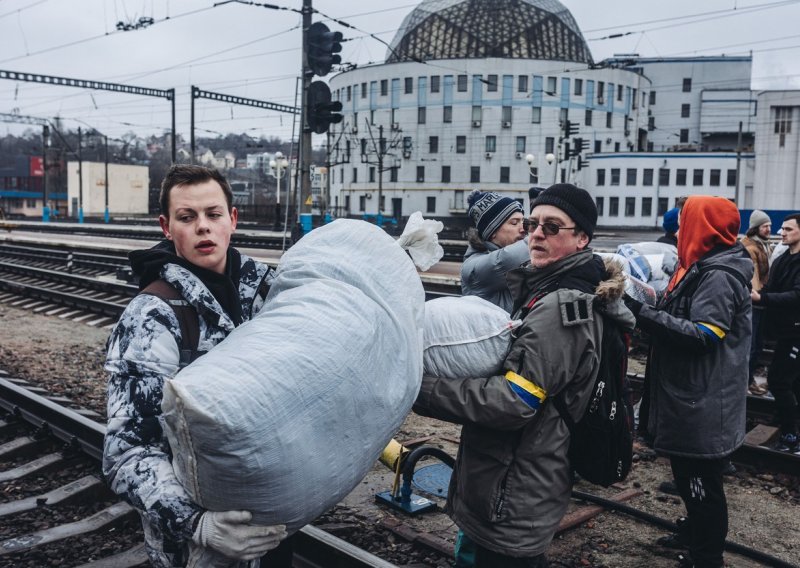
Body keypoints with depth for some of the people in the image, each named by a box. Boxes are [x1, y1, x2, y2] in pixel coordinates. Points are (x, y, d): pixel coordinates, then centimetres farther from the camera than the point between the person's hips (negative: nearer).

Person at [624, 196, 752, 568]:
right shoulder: (703, 269, 13)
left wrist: (643, 314, -28)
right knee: (690, 479, 25)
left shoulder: (720, 276, -19)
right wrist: (648, 310, 4)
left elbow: (702, 336, -27)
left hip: (703, 408, -11)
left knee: (701, 486, 2)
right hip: (691, 402, 11)